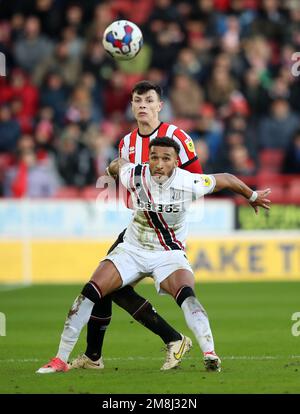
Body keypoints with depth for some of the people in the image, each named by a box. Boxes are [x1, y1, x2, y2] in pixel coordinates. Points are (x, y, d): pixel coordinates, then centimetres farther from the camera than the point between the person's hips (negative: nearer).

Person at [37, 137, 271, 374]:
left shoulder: (189, 184, -20)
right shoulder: (134, 176, -16)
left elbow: (226, 180, -2)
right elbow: (118, 163, 9)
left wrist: (253, 197, 14)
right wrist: (110, 172, 32)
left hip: (169, 254, -2)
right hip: (133, 249, 2)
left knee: (186, 294, -32)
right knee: (90, 292, -12)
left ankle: (210, 354, -35)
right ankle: (61, 359, -5)